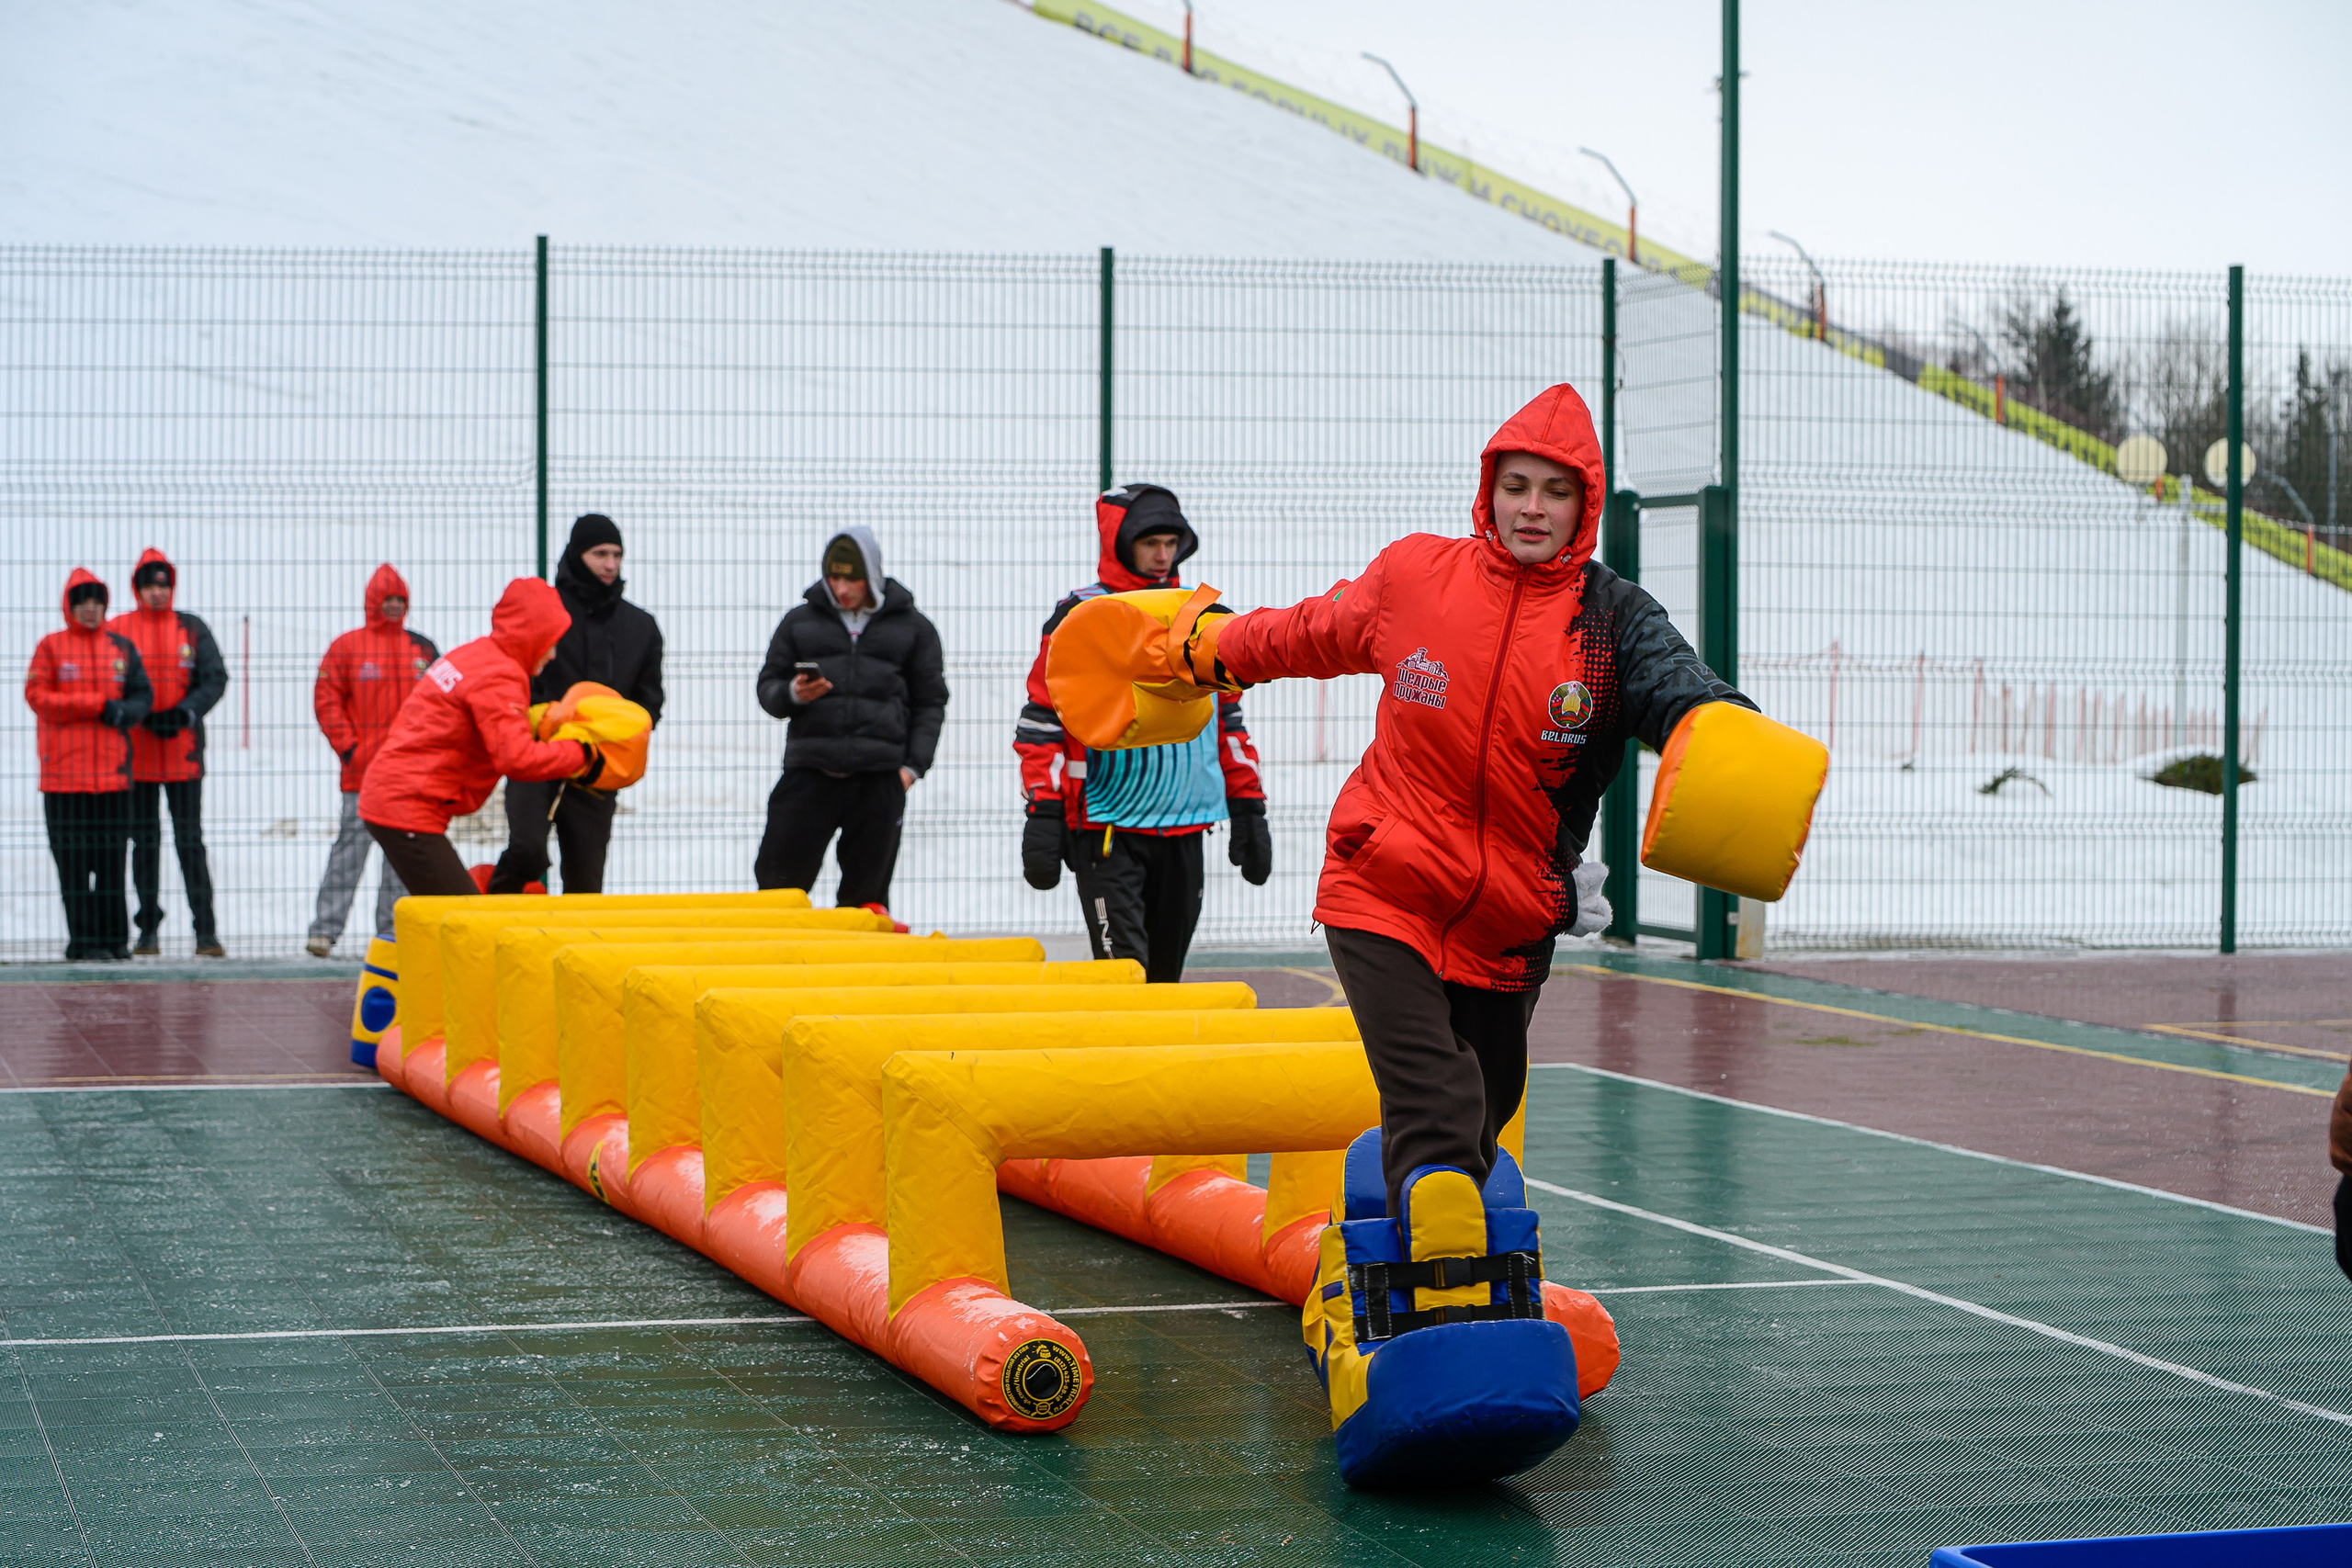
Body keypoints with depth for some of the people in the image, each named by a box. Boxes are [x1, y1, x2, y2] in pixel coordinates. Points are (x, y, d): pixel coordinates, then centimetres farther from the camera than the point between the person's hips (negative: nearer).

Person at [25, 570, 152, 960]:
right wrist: (97, 704, -11)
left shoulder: (122, 647, 11)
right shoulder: (51, 646, 2)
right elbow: (37, 695, -6)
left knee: (112, 856, 3)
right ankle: (83, 939, 1)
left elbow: (142, 694, 9)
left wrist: (124, 711, -14)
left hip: (113, 768, 3)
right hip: (64, 771, -3)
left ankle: (115, 938, 9)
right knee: (73, 858, -3)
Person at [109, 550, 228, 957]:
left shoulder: (193, 629, 6)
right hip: (136, 750, 1)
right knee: (144, 842, 7)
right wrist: (143, 716, -14)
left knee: (190, 840, -3)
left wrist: (186, 712, -14)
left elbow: (216, 677, 1)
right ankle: (148, 931, 14)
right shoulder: (117, 630, 3)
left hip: (184, 747, 0)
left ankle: (206, 932, -4)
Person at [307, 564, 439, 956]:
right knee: (352, 843, -7)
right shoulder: (347, 646, 1)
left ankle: (391, 930, 11)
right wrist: (347, 748, -8)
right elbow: (326, 700, -1)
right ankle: (324, 929, -5)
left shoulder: (423, 649, 11)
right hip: (363, 769, -4)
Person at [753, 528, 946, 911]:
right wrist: (793, 695, -9)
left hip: (880, 777, -1)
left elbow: (930, 702, 12)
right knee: (780, 877, -4)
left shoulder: (912, 627, 10)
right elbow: (768, 686, 15)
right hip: (810, 768, 1)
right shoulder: (800, 621, 12)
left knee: (866, 889, 1)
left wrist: (913, 766, 1)